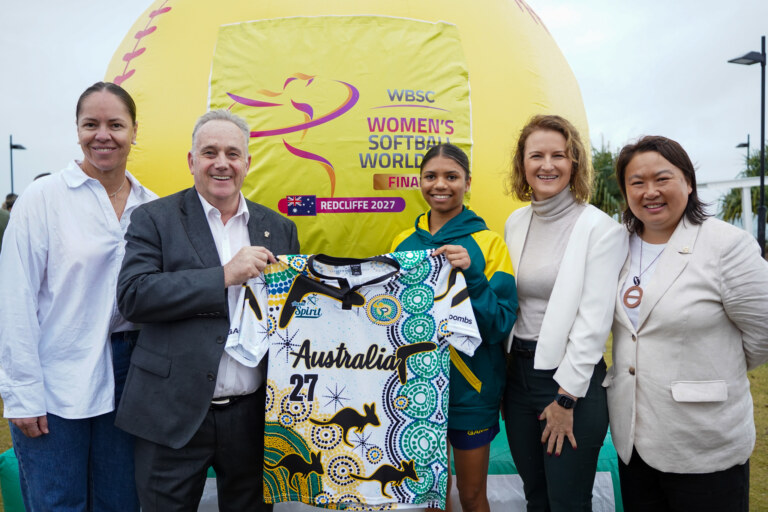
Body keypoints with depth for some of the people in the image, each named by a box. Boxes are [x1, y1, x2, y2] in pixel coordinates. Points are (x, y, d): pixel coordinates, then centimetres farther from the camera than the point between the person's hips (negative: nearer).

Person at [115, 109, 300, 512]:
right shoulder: (155, 219, -1)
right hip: (174, 415, -2)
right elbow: (132, 296, -13)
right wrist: (224, 276, -20)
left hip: (252, 416, 3)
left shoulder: (278, 228, 8)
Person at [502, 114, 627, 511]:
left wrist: (566, 397, -15)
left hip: (572, 379, -5)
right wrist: (505, 366, 8)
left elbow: (594, 319, -15)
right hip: (518, 371, 5)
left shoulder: (600, 229, -11)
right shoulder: (515, 222, 7)